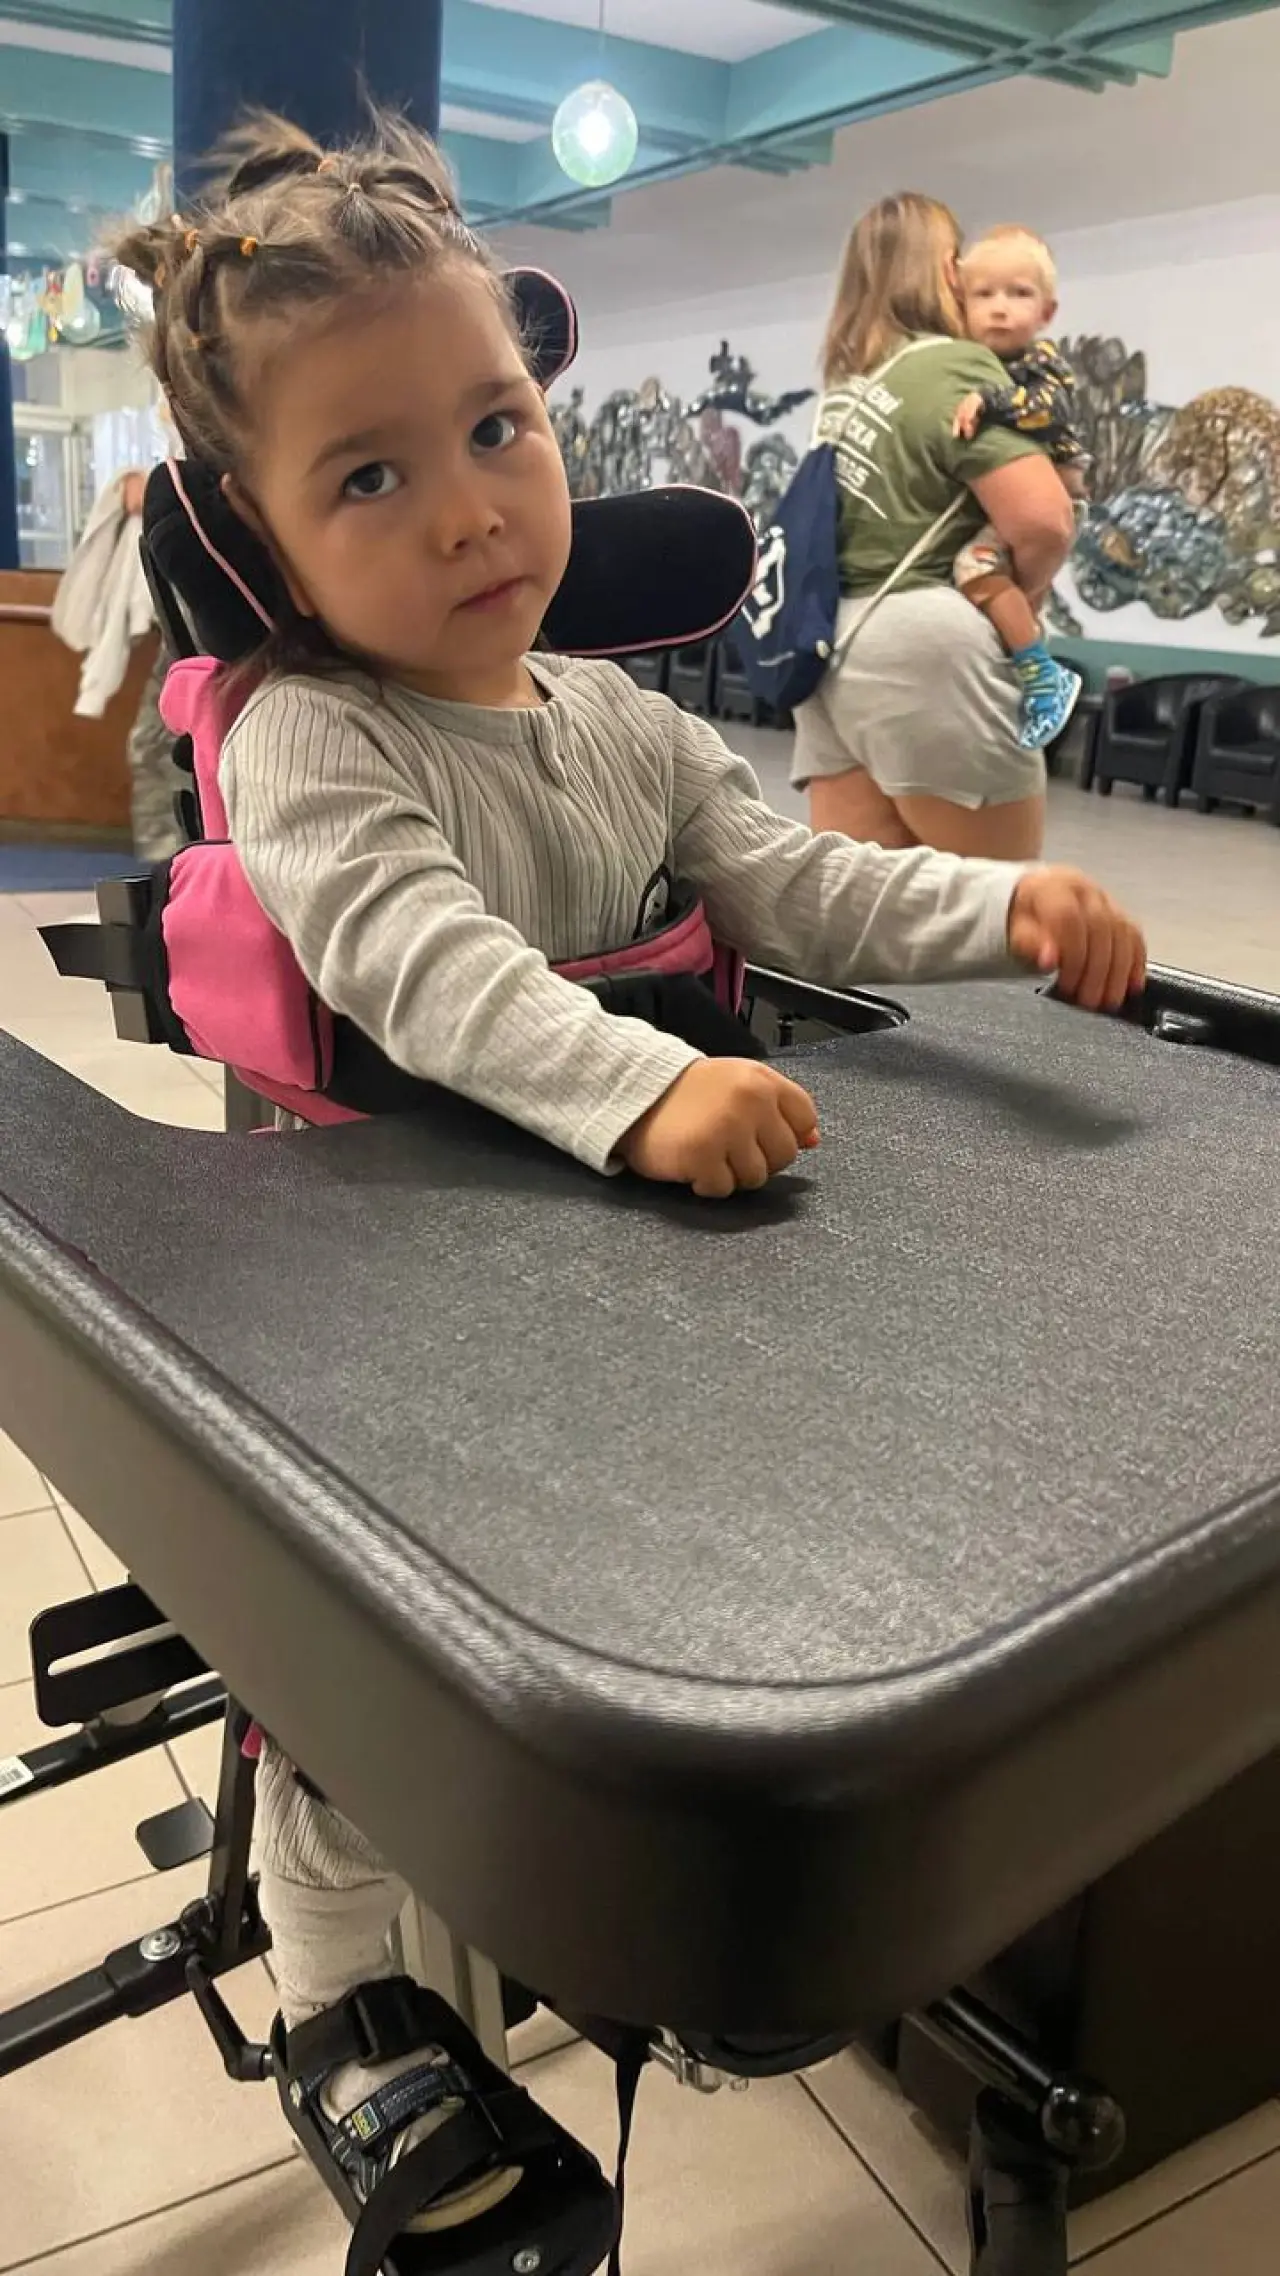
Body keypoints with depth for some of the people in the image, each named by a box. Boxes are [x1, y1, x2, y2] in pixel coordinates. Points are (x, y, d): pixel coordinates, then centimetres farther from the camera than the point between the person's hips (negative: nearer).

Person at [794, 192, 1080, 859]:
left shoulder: (846, 384, 18)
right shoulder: (956, 368, -7)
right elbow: (1042, 522, -18)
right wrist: (1017, 598, 2)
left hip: (833, 644, 8)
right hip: (922, 648, -8)